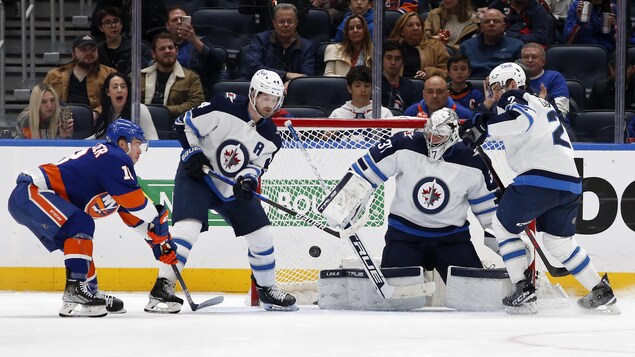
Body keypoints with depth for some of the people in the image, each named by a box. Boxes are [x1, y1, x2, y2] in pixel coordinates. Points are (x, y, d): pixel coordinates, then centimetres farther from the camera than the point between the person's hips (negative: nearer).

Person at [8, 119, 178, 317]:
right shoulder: (114, 157, -8)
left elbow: (130, 213, 26)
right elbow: (136, 201, -13)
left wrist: (157, 239, 22)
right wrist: (160, 228, -5)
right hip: (29, 193, -11)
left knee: (77, 242, 19)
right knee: (81, 225, -23)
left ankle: (90, 291, 27)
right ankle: (75, 291, -28)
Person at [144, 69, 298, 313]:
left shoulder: (270, 137, -3)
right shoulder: (226, 107, -19)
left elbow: (258, 164, -3)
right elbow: (184, 124, -12)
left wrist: (248, 178, -24)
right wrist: (193, 153, -21)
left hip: (232, 186, 6)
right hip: (196, 176, -6)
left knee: (261, 234, 4)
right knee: (188, 227, -26)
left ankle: (267, 289, 24)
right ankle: (162, 289, -25)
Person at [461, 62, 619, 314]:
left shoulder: (513, 100, -1)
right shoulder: (541, 104, 28)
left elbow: (521, 119, -22)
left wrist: (484, 127, -18)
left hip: (540, 177, -9)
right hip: (569, 181, 9)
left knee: (503, 226, 7)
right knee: (559, 240, 22)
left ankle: (523, 289, -3)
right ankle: (601, 292, 19)